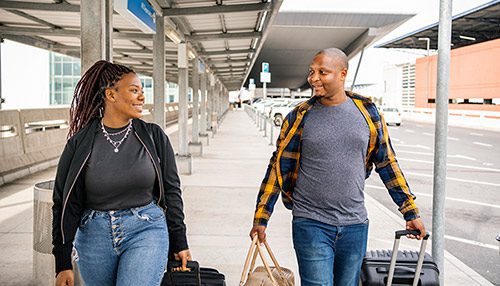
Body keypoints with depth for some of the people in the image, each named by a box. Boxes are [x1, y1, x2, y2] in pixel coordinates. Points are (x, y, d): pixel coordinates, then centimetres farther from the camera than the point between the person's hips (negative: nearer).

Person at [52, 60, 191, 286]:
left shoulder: (153, 136, -2)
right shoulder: (80, 143, -2)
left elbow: (171, 191, 5)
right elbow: (65, 204, 1)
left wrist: (179, 243, 6)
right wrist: (63, 264, 0)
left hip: (146, 231, -1)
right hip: (94, 236, 2)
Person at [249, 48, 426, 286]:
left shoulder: (367, 112, 2)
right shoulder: (300, 116, -3)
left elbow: (387, 163, 9)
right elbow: (278, 167, 0)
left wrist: (411, 212, 11)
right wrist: (261, 219, -3)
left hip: (355, 225, 3)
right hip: (311, 224, -2)